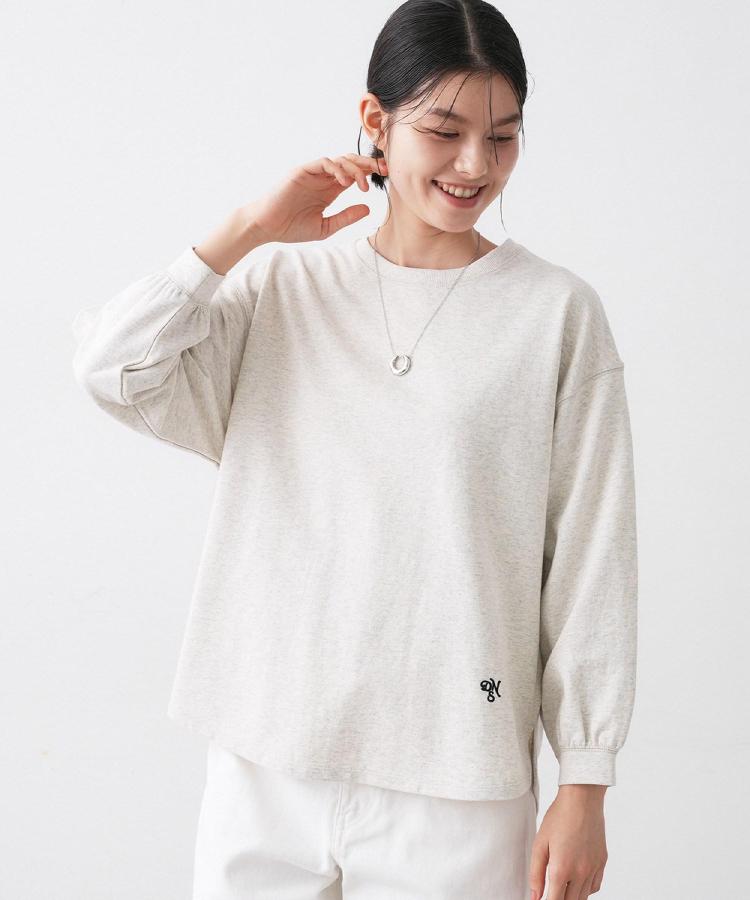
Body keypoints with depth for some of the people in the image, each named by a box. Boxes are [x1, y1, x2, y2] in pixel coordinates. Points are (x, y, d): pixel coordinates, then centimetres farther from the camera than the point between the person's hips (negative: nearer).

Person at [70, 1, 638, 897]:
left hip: (455, 783, -2)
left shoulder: (557, 312, -2)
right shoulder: (285, 287, 6)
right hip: (267, 764, 2)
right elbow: (114, 370, -6)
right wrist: (248, 227, -5)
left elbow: (590, 563, -2)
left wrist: (585, 789, -4)